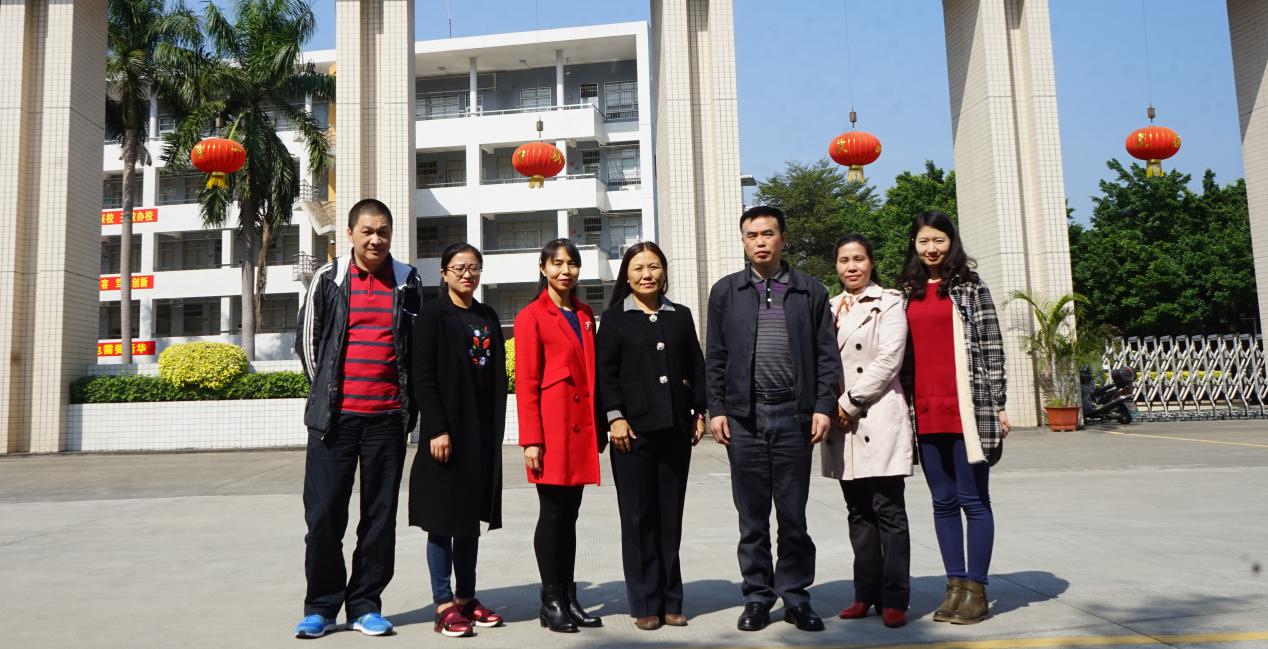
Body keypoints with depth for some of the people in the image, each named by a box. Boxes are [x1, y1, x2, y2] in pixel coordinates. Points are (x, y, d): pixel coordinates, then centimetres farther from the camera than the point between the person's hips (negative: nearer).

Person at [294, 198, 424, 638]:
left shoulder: (409, 282, 6)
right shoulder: (328, 278, 4)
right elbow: (306, 341, 11)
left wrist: (408, 403, 9)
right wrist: (327, 393, 11)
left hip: (388, 418, 1)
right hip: (335, 417, -1)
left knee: (380, 516, 7)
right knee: (324, 515, 2)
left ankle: (365, 605, 19)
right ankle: (321, 608, 16)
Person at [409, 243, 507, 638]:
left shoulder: (489, 319, 14)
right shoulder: (433, 315, -3)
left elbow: (497, 378, 14)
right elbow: (423, 377, -10)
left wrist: (495, 430, 7)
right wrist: (437, 429, -17)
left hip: (482, 433, 6)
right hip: (446, 430, -6)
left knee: (471, 517, 11)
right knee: (443, 518, -1)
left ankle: (467, 598, 20)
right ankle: (444, 605, 6)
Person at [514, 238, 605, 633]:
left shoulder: (585, 315, 15)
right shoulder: (532, 316, -3)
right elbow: (526, 383, -7)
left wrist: (599, 428, 12)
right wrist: (531, 439, -12)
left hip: (582, 427, 6)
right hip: (552, 426, -6)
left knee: (570, 514, 11)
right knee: (552, 514, 1)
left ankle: (570, 599, 19)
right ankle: (551, 601, 11)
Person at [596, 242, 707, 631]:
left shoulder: (681, 316, 13)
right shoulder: (615, 317, 4)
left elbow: (696, 366, 14)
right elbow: (605, 371, -2)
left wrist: (699, 412, 7)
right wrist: (615, 417, -11)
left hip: (675, 428, 3)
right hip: (633, 429, -3)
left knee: (671, 516, 7)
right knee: (639, 517, 2)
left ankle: (671, 602, 17)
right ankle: (646, 604, 10)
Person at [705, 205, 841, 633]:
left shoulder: (810, 291, 8)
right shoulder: (725, 291, 10)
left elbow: (826, 355, 6)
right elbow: (715, 358, 8)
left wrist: (824, 406, -3)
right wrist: (716, 409, 0)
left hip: (793, 414, 0)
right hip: (743, 416, 1)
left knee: (793, 513, 5)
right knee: (752, 515, 7)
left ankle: (795, 596, 17)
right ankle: (757, 597, 17)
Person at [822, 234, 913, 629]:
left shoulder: (888, 303, 1)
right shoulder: (830, 309, 17)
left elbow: (888, 360, -9)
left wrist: (850, 402, -11)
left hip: (878, 419, -5)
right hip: (841, 421, 5)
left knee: (889, 511, -4)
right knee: (859, 513, 9)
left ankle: (894, 599, 1)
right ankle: (866, 594, 15)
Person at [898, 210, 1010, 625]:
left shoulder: (970, 287, 3)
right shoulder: (907, 293, 14)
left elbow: (992, 348, -1)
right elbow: (903, 351, 13)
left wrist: (998, 405, -5)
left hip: (967, 408, -4)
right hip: (926, 412, 4)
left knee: (973, 499, 1)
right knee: (943, 501, 9)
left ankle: (976, 589, 9)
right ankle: (955, 584, 17)